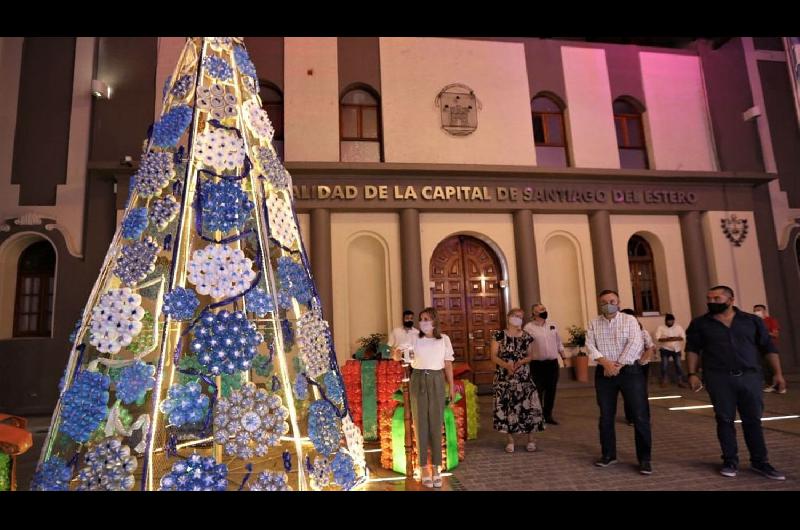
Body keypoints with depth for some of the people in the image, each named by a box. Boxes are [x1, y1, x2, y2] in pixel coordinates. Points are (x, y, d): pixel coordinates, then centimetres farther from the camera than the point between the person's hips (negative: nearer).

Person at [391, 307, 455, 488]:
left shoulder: (444, 339, 0)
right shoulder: (415, 339, -3)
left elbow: (448, 364, 6)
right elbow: (398, 356, -10)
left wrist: (452, 387, 5)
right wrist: (396, 352, -33)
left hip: (437, 381, 0)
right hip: (418, 380, 0)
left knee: (436, 423, 4)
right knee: (420, 423, 3)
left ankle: (436, 467, 15)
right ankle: (424, 468, 13)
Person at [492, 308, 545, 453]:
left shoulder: (527, 337, 6)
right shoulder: (499, 336, -1)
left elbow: (532, 356, 5)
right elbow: (494, 356, -4)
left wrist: (520, 362, -15)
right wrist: (506, 365, -20)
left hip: (524, 378, 1)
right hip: (504, 378, -1)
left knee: (528, 406, -2)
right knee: (507, 407, 1)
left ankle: (531, 440, 13)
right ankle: (510, 440, 14)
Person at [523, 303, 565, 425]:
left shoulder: (553, 325, 8)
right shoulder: (528, 327, -7)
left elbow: (558, 343, 15)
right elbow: (525, 347, -8)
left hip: (553, 363, 5)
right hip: (538, 364, -5)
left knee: (551, 390, 10)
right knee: (538, 391, 1)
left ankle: (548, 415, 24)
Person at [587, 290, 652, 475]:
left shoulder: (629, 320, 0)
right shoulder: (594, 324, 7)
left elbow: (635, 344, -11)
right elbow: (590, 346, -2)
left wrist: (619, 365, -17)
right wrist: (605, 362, -18)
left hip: (629, 371, -2)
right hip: (604, 374, 3)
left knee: (640, 416, -3)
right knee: (606, 416, 9)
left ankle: (644, 458, 10)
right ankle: (609, 454, 23)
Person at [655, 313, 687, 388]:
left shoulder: (678, 327, 5)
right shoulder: (660, 328, -3)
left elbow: (683, 337, -2)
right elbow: (657, 338, -11)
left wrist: (676, 338, -22)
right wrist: (667, 339, -27)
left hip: (676, 349, 2)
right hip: (665, 349, -2)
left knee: (678, 365, 2)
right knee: (664, 365, -3)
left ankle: (680, 381, 12)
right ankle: (664, 381, 8)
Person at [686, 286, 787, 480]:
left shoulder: (752, 320, 5)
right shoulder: (700, 323, 2)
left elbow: (768, 347, 8)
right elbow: (693, 349, 3)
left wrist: (777, 373, 2)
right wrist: (692, 374, -5)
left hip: (750, 376, 1)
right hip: (719, 378, -1)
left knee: (753, 420, 6)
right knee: (725, 420, 4)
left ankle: (759, 462, 19)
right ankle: (730, 461, 14)